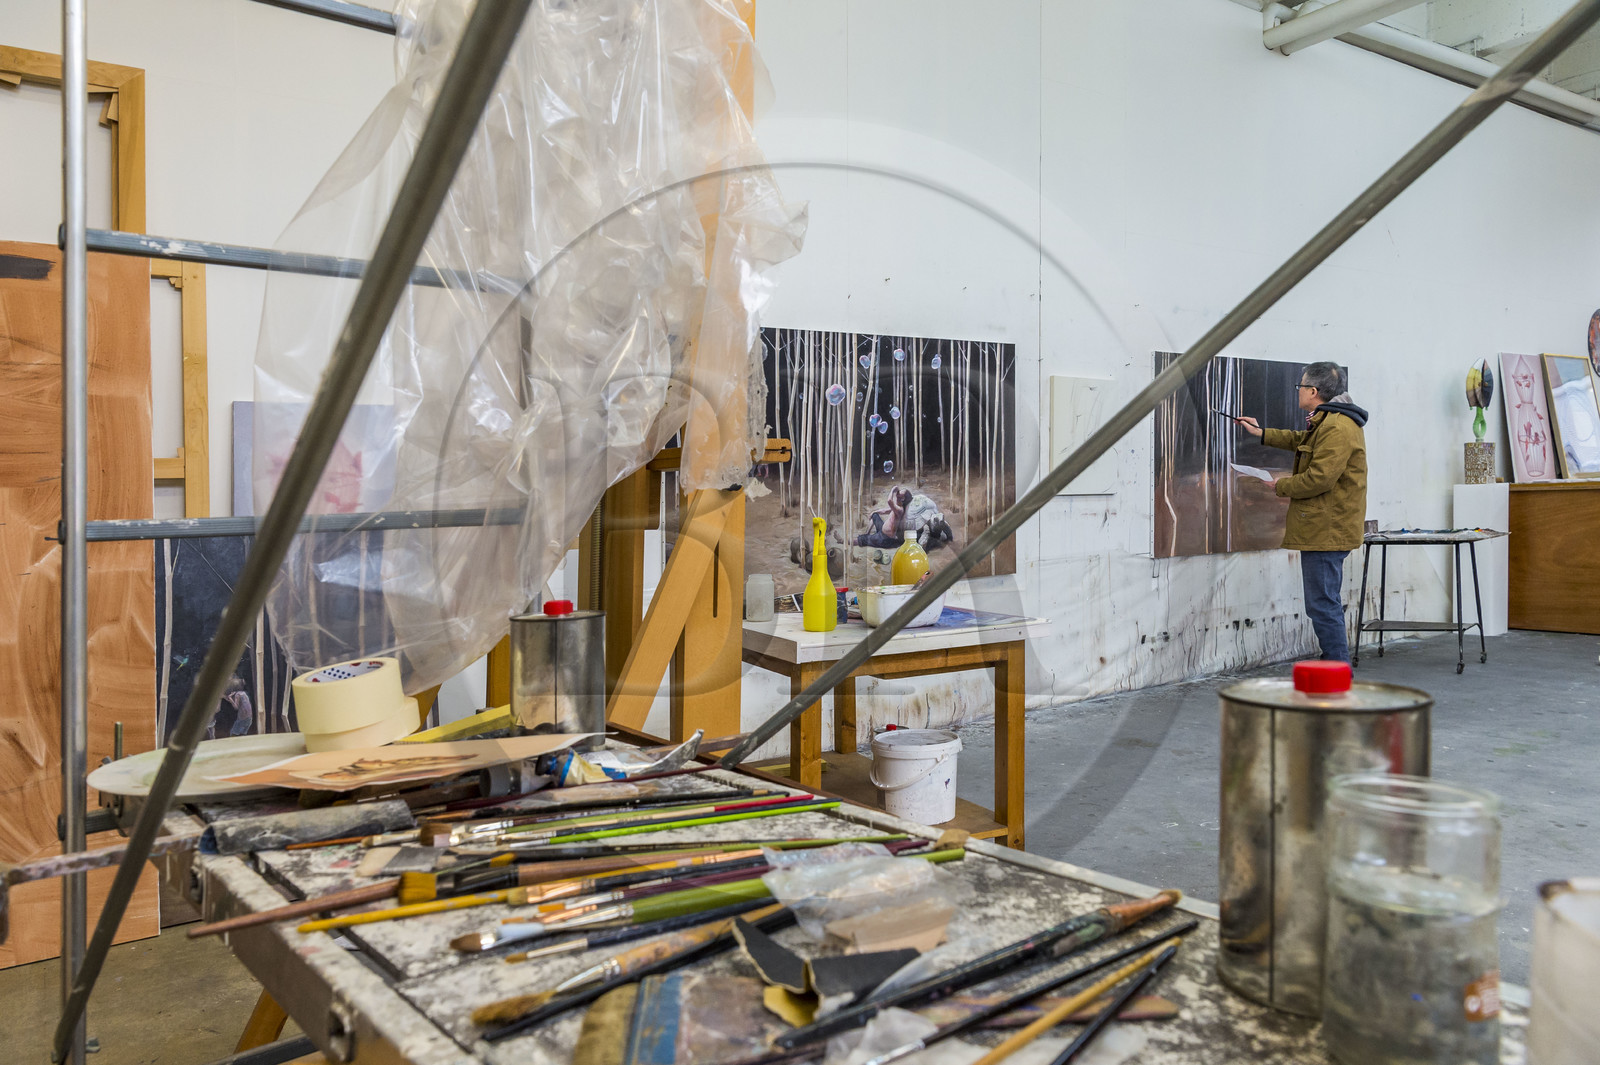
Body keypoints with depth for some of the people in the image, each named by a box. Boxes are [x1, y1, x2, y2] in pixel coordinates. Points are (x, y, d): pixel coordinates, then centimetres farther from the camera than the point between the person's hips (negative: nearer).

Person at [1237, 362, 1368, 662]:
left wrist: (1282, 486, -9)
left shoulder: (1337, 428, -19)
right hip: (1326, 528, 12)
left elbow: (1319, 478, -25)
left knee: (1322, 606, -9)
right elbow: (1301, 440, 38)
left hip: (1326, 532, -12)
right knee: (1327, 603, 18)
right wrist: (1261, 433, 41)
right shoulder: (1325, 422, 17)